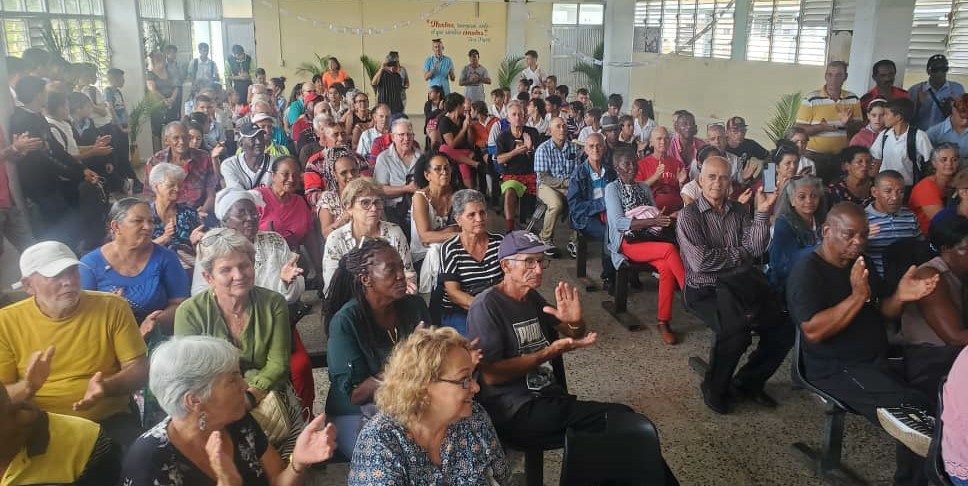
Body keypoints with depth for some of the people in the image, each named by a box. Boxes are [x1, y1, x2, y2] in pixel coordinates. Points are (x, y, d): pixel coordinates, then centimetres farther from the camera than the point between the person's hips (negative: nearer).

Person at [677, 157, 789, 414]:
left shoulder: (739, 211, 13)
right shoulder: (689, 215, -3)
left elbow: (755, 249, 0)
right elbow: (700, 261, -14)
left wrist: (762, 212, -10)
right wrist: (739, 254, -1)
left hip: (740, 286, 5)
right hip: (704, 290, -5)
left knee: (783, 331, -13)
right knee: (736, 332, -30)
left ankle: (749, 380, 14)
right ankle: (714, 388, -2)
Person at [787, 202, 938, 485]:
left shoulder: (860, 264, 13)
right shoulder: (807, 272, -13)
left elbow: (882, 312, 15)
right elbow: (814, 332, -23)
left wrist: (900, 298, -7)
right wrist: (857, 296, -27)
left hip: (878, 361, 8)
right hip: (837, 369, -8)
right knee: (916, 412, -25)